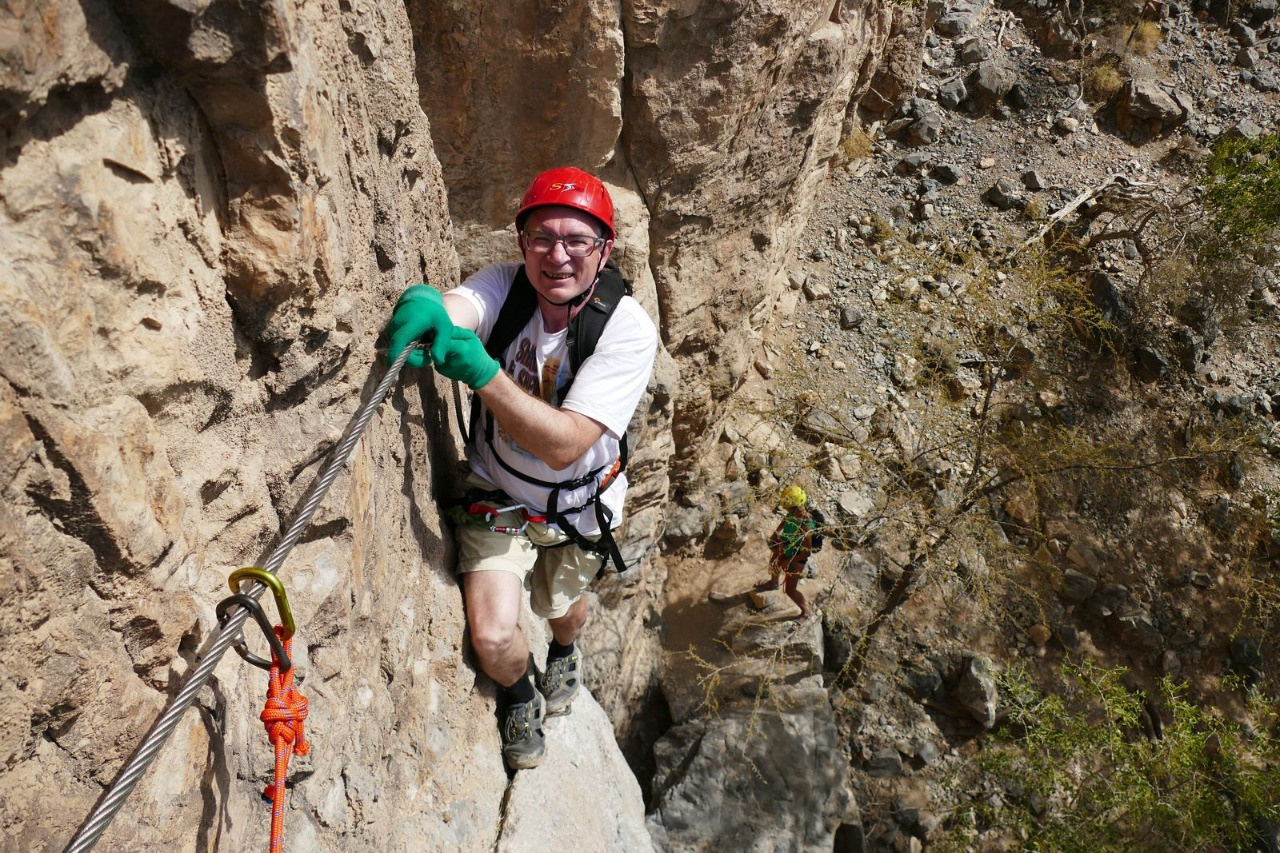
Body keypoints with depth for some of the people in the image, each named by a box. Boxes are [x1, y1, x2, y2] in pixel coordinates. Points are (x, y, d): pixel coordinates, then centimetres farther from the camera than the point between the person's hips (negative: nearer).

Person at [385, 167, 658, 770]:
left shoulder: (628, 329, -29)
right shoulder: (503, 286, -21)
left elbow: (563, 446, -39)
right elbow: (454, 309, -44)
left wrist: (480, 371, -52)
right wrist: (423, 306, -69)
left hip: (579, 502, 0)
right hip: (497, 494, 0)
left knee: (562, 609, 25)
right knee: (492, 638, -13)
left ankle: (565, 653, 66)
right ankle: (520, 694, 26)